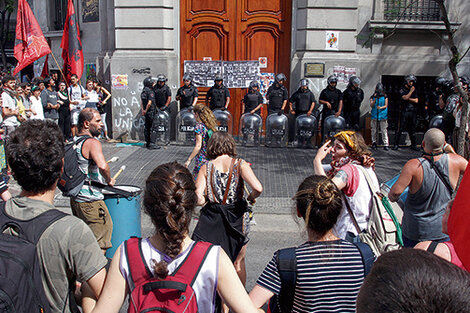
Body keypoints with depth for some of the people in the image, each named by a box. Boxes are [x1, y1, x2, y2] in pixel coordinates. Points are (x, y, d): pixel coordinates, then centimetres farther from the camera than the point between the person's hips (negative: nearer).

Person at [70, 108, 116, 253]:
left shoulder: (73, 142, 10)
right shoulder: (92, 143, -18)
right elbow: (102, 166, -35)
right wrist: (109, 180, -17)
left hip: (75, 197, 9)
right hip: (90, 200, -9)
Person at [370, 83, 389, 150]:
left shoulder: (385, 97, 8)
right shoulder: (372, 97, 10)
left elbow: (386, 105, 2)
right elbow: (371, 105, 0)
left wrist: (381, 107, -18)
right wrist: (375, 99, -12)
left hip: (383, 115, -1)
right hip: (374, 115, 1)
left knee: (384, 130, -6)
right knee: (374, 130, 4)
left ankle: (386, 144, -7)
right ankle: (374, 143, 15)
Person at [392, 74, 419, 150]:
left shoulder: (414, 90, 13)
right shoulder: (402, 89, 1)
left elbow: (416, 100, 4)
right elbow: (405, 97, -16)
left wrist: (408, 98, -4)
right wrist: (411, 91, -8)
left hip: (412, 112, 4)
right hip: (404, 112, -4)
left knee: (412, 129, 9)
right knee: (400, 128, -6)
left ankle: (413, 145, 15)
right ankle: (396, 144, -1)